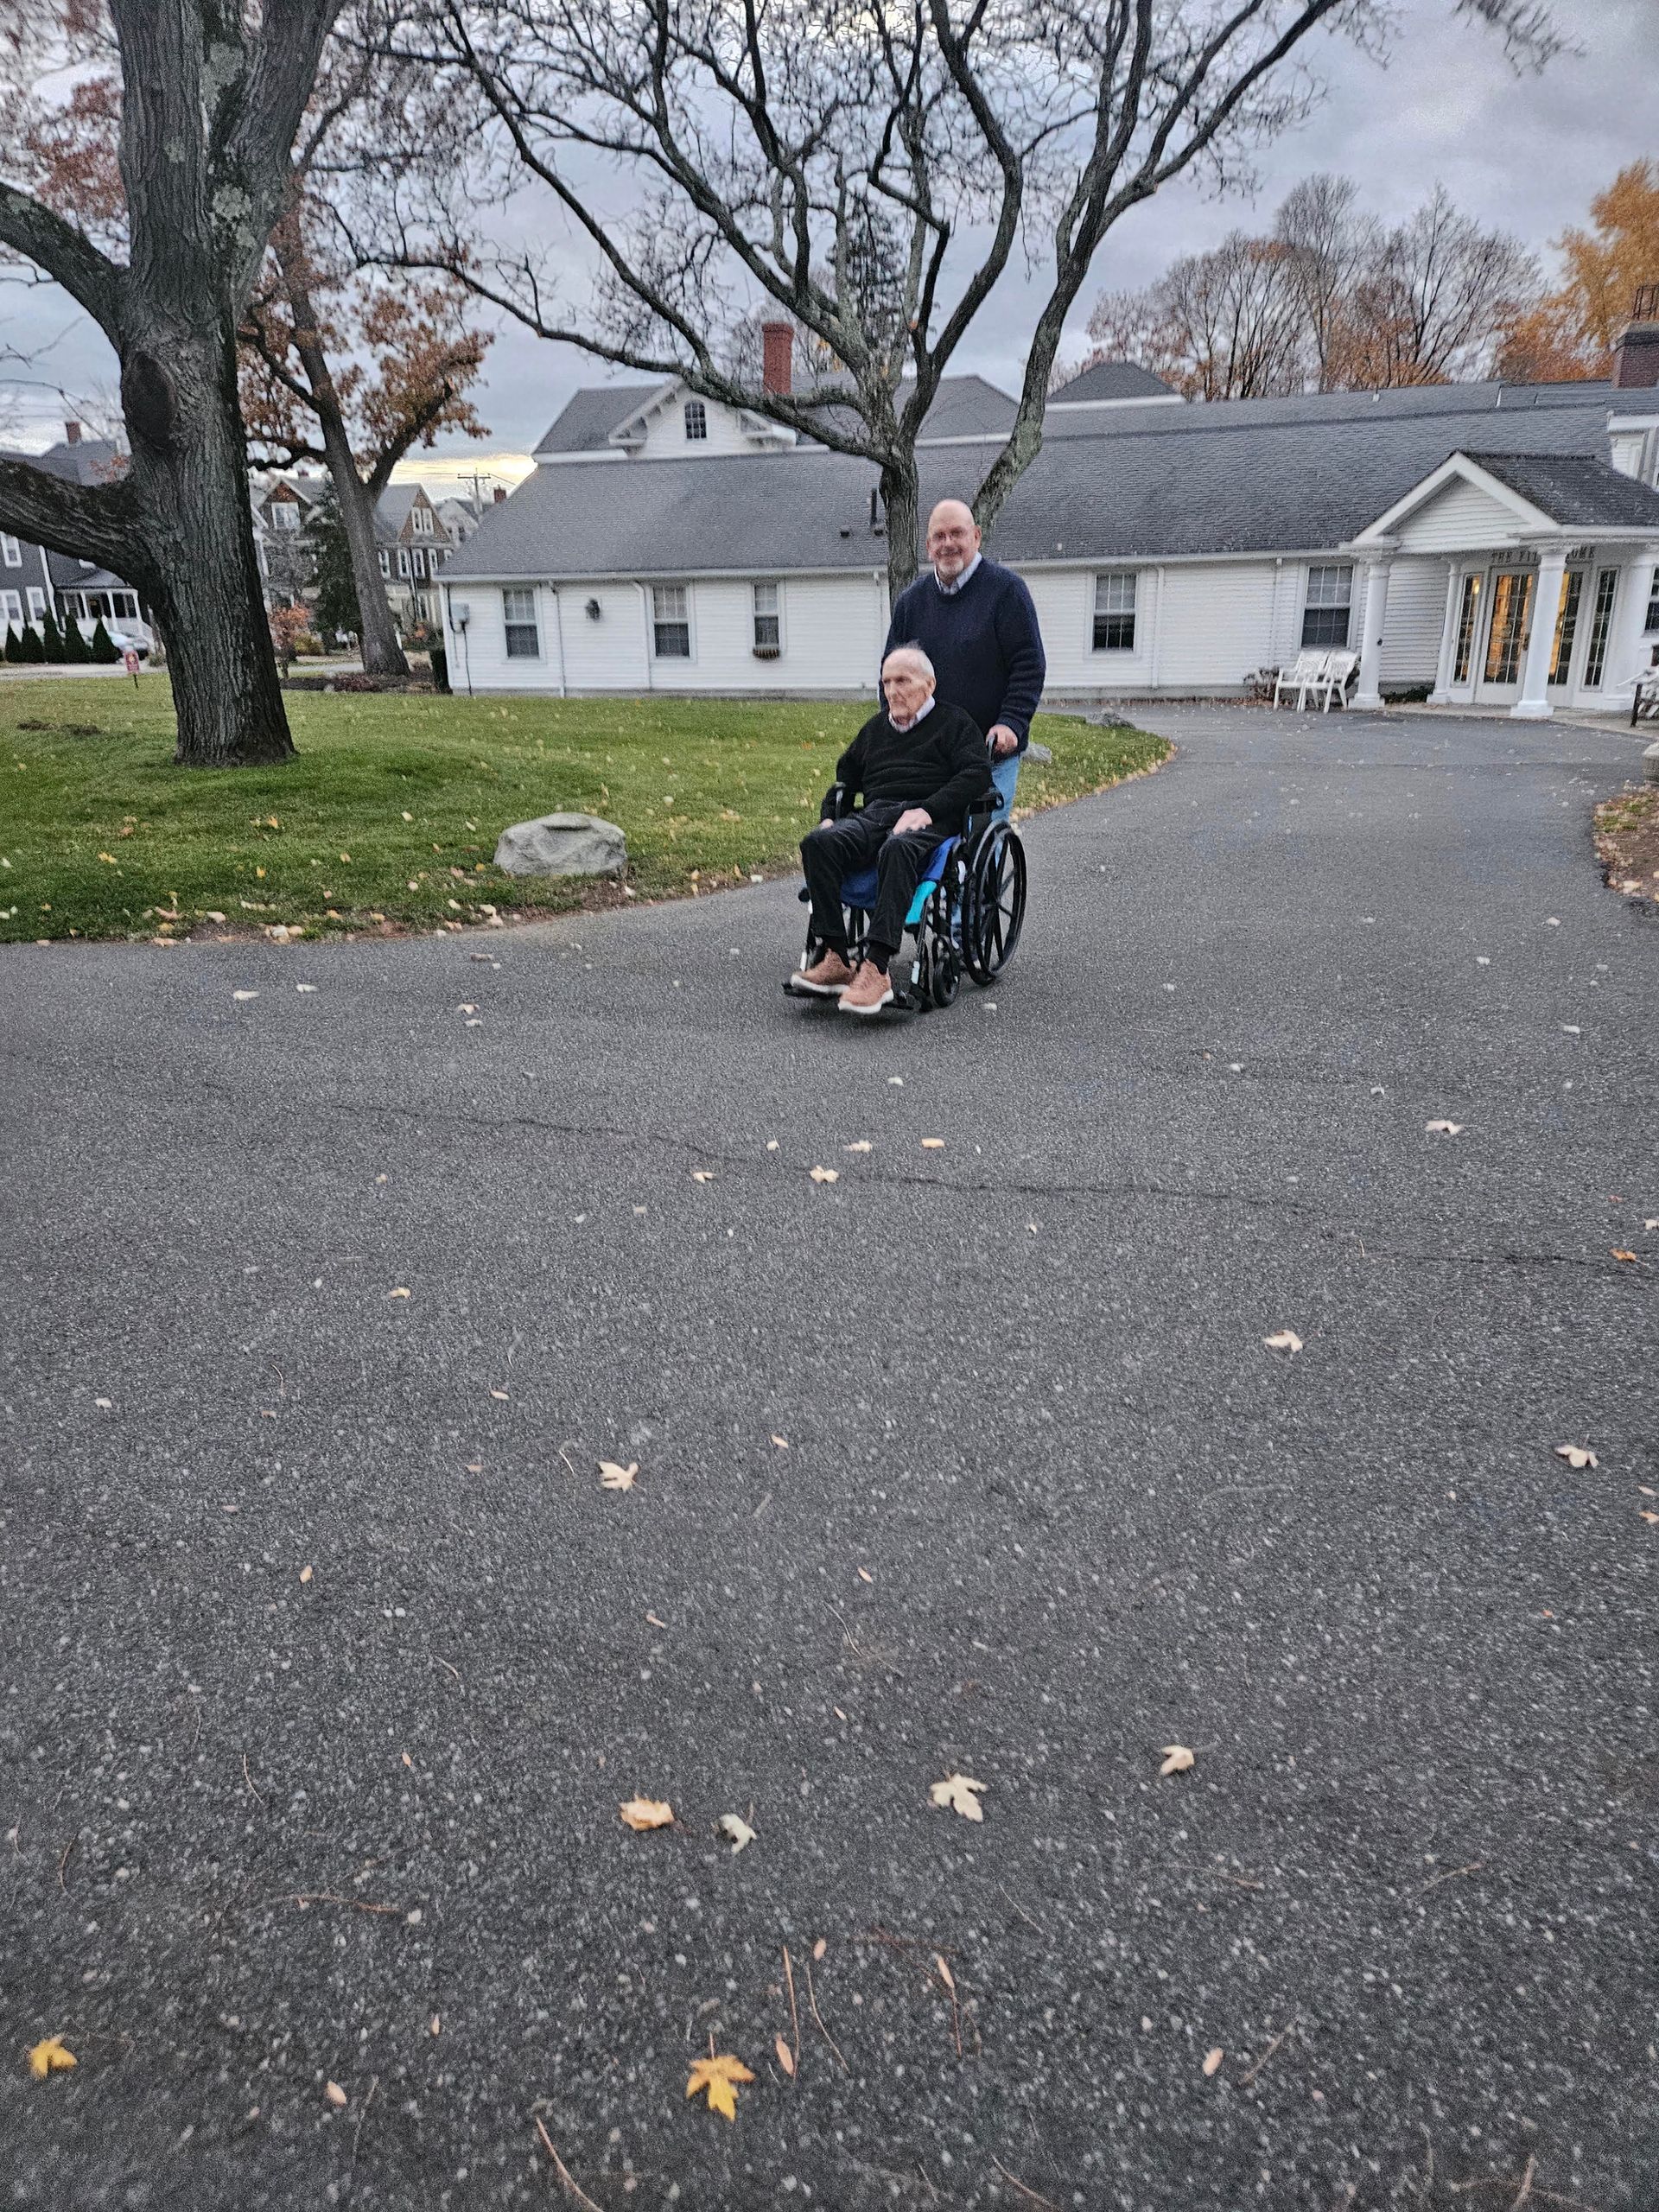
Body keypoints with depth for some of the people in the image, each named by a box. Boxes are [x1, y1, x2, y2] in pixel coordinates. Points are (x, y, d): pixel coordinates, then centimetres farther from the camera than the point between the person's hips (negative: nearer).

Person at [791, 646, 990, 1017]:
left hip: (930, 819, -5)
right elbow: (845, 777, 39)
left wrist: (927, 809, -16)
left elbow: (977, 773, -2)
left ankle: (875, 968, -50)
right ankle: (835, 959, -34)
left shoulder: (955, 722, 14)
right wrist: (828, 816, 18)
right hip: (874, 815, 5)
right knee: (818, 843, -28)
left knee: (897, 849, -42)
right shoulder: (875, 728, 32)